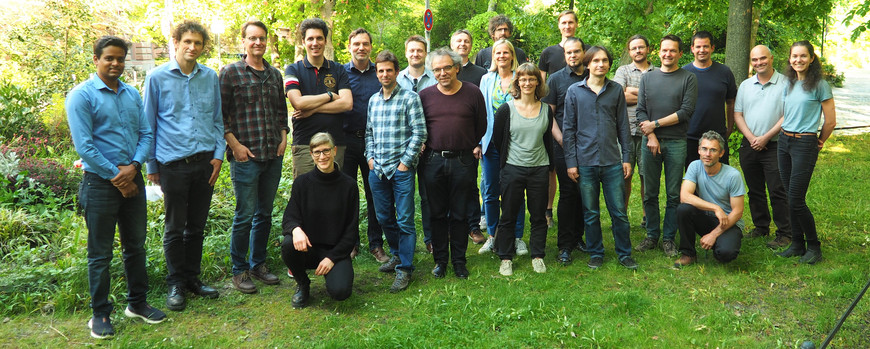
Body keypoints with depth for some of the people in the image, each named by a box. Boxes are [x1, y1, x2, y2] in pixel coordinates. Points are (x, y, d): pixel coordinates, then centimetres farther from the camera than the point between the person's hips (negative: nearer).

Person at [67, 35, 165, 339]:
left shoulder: (132, 94, 10)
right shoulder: (82, 95, -7)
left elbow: (146, 134, 7)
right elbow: (84, 146, -13)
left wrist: (133, 166, -10)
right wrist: (116, 177, -13)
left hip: (132, 179, 6)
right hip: (100, 183, -5)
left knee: (135, 245, 14)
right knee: (100, 254, 3)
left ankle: (137, 302, 28)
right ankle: (100, 314, 14)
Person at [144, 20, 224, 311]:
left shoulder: (210, 77, 8)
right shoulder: (157, 78, -1)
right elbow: (149, 124, 3)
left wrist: (218, 155, 5)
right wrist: (151, 165, 2)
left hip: (205, 163, 3)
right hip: (173, 164, -3)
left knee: (197, 225, 13)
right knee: (175, 228, 6)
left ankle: (192, 278, 26)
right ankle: (176, 284, 19)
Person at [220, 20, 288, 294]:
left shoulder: (275, 74, 13)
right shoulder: (230, 72, -2)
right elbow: (220, 113, -5)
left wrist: (283, 138, 7)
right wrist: (234, 144, -11)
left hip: (274, 155, 5)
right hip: (245, 156, -5)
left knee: (265, 213, 12)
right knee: (245, 215, -1)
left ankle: (258, 264, 25)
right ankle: (239, 271, 12)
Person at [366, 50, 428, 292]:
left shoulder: (410, 98, -4)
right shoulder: (373, 100, 13)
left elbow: (419, 133, -8)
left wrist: (405, 162, -11)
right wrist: (370, 157, 6)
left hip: (401, 168, -6)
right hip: (377, 169, 6)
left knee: (405, 220, -3)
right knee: (384, 217, 14)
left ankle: (405, 269, 4)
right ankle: (397, 254, 33)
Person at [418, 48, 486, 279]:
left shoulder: (472, 92, 1)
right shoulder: (425, 95, 4)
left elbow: (482, 124, 10)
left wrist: (476, 146, 8)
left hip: (463, 161, -1)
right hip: (433, 161, 1)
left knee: (460, 214, 7)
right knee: (437, 214, 8)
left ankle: (459, 260, 19)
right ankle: (440, 260, 20)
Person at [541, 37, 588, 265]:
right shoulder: (556, 79, 4)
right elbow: (548, 113, 1)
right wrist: (561, 139, -9)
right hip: (564, 146, -3)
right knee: (568, 193, -3)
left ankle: (578, 237, 21)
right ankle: (565, 245, 4)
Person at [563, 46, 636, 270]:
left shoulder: (616, 90, 6)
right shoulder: (575, 91, 3)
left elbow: (623, 126, 10)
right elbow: (569, 129, 3)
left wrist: (626, 157, 5)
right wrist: (571, 162, -1)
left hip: (613, 161, 1)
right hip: (586, 162, 0)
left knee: (619, 212, 3)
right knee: (590, 214, 8)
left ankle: (624, 253, 18)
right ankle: (596, 254, 23)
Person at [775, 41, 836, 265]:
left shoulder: (819, 85, -7)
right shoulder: (788, 84, 11)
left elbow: (830, 121, -3)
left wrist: (819, 143, 7)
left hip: (805, 144, -6)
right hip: (784, 142, 6)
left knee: (796, 200, -8)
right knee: (791, 198, 9)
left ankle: (814, 246, 8)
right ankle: (797, 244, 19)